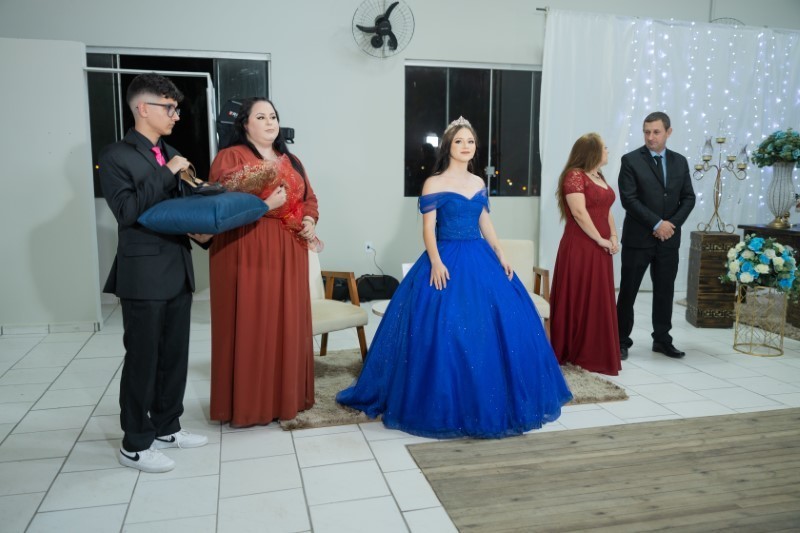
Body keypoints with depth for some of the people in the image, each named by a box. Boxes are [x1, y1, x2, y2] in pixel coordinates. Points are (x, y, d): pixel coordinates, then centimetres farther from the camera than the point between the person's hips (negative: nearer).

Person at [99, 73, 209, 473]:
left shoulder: (171, 154, 13)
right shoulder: (115, 156, -8)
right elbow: (127, 211, -19)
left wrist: (201, 230, 0)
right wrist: (166, 173, -17)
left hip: (178, 270, 7)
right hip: (144, 274, -7)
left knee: (174, 355, 14)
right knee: (142, 359, 2)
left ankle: (166, 428, 30)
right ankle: (135, 445, 17)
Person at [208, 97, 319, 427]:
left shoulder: (290, 161, 19)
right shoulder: (229, 157, -2)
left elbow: (309, 198, 23)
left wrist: (309, 220, 3)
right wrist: (264, 205, -21)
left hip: (288, 253, 6)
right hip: (248, 252, -6)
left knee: (288, 323, 9)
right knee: (250, 326, -3)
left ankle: (286, 395, 23)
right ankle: (247, 403, 10)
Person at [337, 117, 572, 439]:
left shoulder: (479, 183, 14)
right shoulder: (434, 184, -3)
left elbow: (485, 224, 16)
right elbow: (428, 228, -9)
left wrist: (500, 257, 7)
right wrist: (436, 262, -21)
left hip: (479, 259, 6)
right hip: (446, 261, -6)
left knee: (501, 323, 4)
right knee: (444, 330, -9)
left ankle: (489, 401, 21)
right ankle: (445, 405, 7)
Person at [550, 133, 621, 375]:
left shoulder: (599, 176, 17)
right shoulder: (574, 175, -12)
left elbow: (607, 210, 17)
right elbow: (579, 212, -19)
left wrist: (613, 237, 2)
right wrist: (601, 239, -15)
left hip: (599, 250, 9)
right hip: (580, 248, -9)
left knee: (598, 301, 12)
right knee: (578, 300, -2)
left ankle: (594, 353, 22)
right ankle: (573, 353, 9)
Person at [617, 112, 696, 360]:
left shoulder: (680, 161, 10)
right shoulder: (631, 160, -5)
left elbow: (688, 198, 9)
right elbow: (629, 199, -12)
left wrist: (673, 224, -7)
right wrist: (657, 224, -15)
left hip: (669, 239, 4)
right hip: (638, 238, -4)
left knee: (665, 291, 11)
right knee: (628, 291, 2)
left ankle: (662, 339, 23)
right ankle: (622, 341, 11)